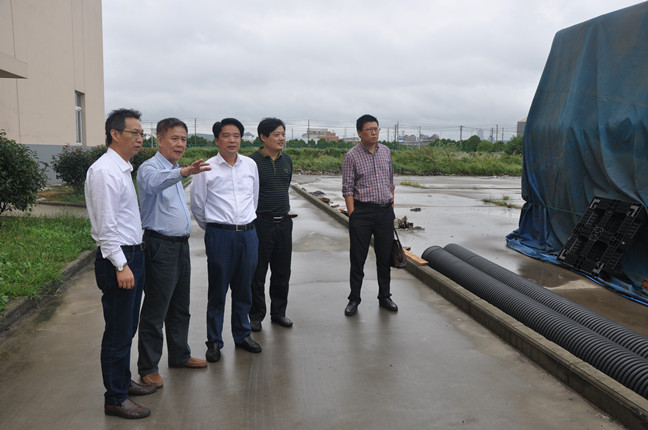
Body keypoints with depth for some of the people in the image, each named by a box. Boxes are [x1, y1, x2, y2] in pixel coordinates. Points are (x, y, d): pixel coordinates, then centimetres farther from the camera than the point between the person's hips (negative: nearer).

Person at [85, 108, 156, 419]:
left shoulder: (123, 169, 14)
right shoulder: (104, 171, -17)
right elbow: (106, 225, -21)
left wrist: (133, 259, 19)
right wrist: (121, 265, -22)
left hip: (133, 255, 10)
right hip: (117, 258, -10)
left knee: (128, 327, 20)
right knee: (118, 332, 1)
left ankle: (124, 381, 36)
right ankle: (115, 399, 15)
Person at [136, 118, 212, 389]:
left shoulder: (175, 171, 15)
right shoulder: (150, 168, -13)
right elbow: (155, 182, -39)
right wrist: (183, 172, -56)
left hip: (181, 244, 9)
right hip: (160, 246, -9)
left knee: (180, 307, 17)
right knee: (155, 310, 0)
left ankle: (180, 355, 32)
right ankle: (148, 368, 12)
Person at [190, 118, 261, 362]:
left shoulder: (250, 165, 7)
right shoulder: (207, 168, -4)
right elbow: (197, 205, 6)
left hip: (248, 234, 4)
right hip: (219, 235, -3)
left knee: (243, 289, 14)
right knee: (217, 290, 4)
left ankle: (242, 335, 30)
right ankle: (214, 342, 19)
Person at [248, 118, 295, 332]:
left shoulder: (287, 160, 8)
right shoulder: (253, 161, -10)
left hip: (284, 223, 6)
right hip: (261, 223, -5)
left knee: (282, 272, 13)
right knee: (257, 273, 6)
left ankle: (278, 312, 28)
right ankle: (256, 316, 20)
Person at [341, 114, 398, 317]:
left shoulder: (386, 152, 9)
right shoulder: (352, 155, -5)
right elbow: (347, 188, -7)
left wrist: (392, 202, 13)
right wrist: (352, 215, -12)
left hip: (385, 211, 4)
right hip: (362, 211, -4)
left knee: (385, 256, 11)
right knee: (358, 258, 3)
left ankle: (384, 296, 26)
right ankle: (354, 299, 16)